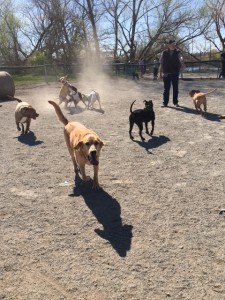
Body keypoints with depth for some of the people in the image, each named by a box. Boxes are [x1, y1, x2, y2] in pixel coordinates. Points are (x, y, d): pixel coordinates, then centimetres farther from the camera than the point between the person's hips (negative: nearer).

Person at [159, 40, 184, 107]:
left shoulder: (177, 52, 2)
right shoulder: (164, 53, 2)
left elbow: (181, 63, -4)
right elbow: (161, 64, 4)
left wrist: (181, 63, -28)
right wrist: (160, 73, 3)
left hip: (175, 73, 1)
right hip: (166, 73, -1)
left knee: (175, 89, 7)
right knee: (166, 89, 4)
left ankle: (175, 102, 16)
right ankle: (165, 103, 10)